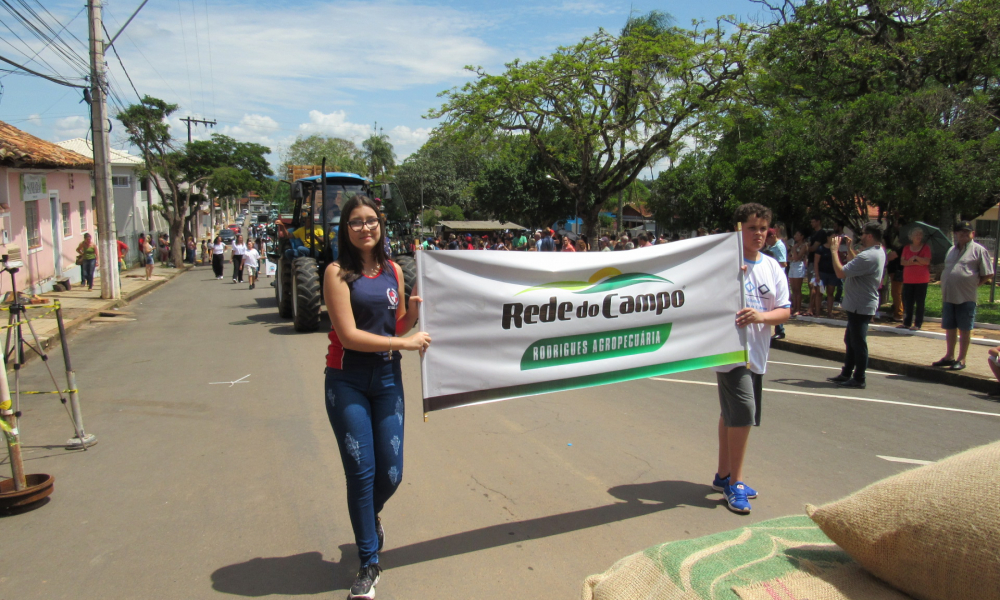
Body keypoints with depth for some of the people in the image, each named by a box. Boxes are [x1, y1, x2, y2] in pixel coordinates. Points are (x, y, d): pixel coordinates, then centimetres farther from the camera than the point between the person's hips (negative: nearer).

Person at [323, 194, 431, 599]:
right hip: (347, 381, -4)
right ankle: (369, 564, 20)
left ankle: (371, 514, 42)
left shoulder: (393, 271, 7)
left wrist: (415, 308, -6)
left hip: (387, 377, 4)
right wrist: (406, 343, -13)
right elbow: (349, 335, -16)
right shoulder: (338, 272, -8)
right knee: (361, 473, 1)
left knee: (390, 474, 5)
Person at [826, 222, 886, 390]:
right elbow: (855, 265, 20)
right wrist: (850, 248, 15)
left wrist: (835, 249, -17)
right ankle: (846, 374, 28)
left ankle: (859, 379, 6)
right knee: (851, 340, 18)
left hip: (860, 307, -11)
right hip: (860, 305, 11)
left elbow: (841, 272, -26)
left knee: (858, 343, -2)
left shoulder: (868, 256, -24)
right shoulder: (878, 252, 9)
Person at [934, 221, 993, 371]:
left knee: (964, 329, 1)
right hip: (948, 296, 6)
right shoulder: (951, 250, 16)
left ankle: (961, 359, 8)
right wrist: (944, 289, 12)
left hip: (966, 297, -6)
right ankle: (949, 356, 23)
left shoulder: (978, 250, -2)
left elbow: (988, 274, -3)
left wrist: (975, 284, -6)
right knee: (950, 327, 12)